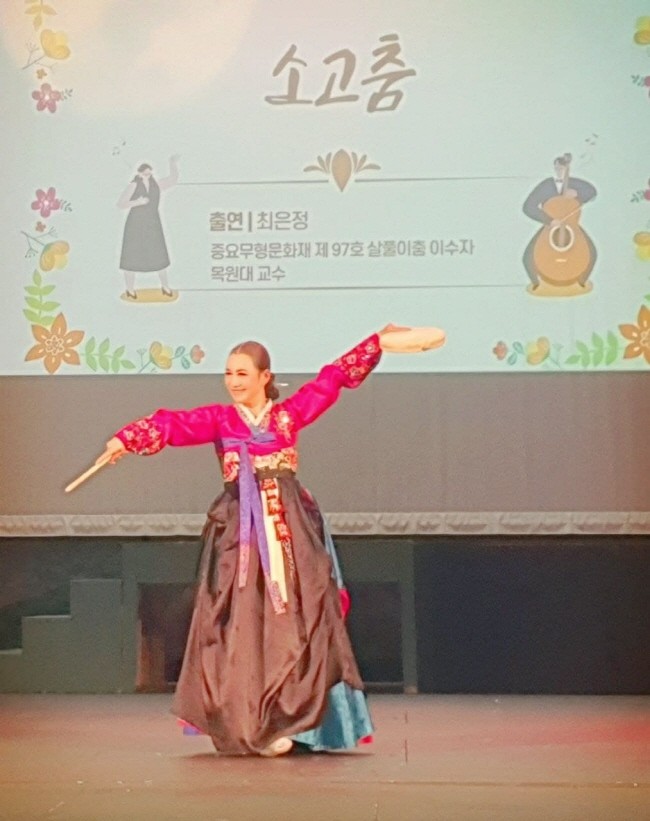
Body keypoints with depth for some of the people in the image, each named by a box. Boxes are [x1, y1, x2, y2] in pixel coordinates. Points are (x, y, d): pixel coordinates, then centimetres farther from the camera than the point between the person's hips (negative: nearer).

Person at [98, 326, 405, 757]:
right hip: (240, 530, -1)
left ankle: (281, 719, 5)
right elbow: (172, 424, -8)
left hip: (290, 526, 1)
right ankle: (253, 724, 1)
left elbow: (333, 377, 16)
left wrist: (378, 340, 17)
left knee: (295, 619, -3)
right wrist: (126, 439, -25)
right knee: (244, 622, -5)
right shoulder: (218, 419, 7)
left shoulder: (289, 414, 12)